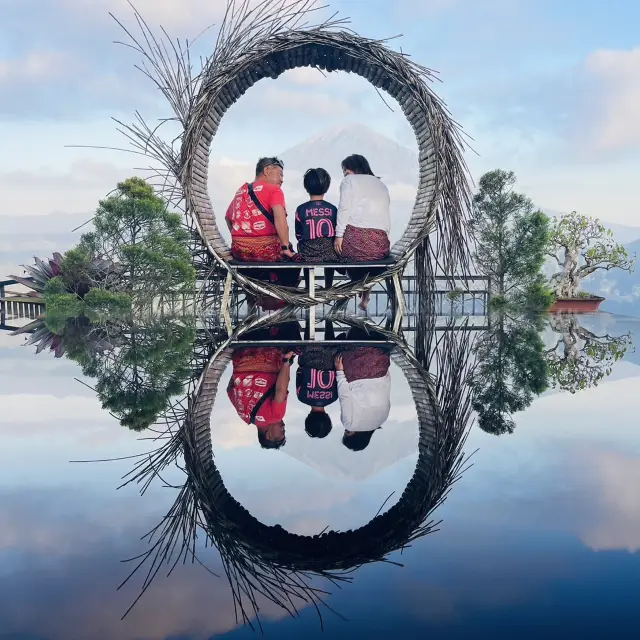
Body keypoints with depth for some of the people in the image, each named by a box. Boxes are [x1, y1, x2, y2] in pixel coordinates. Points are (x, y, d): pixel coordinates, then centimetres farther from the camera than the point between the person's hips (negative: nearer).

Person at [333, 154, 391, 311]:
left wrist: (339, 235, -5)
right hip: (381, 243, 5)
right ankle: (365, 297, 36)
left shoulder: (350, 180, 12)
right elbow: (387, 217, 22)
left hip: (356, 238, -5)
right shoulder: (382, 185, 30)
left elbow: (344, 208, -3)